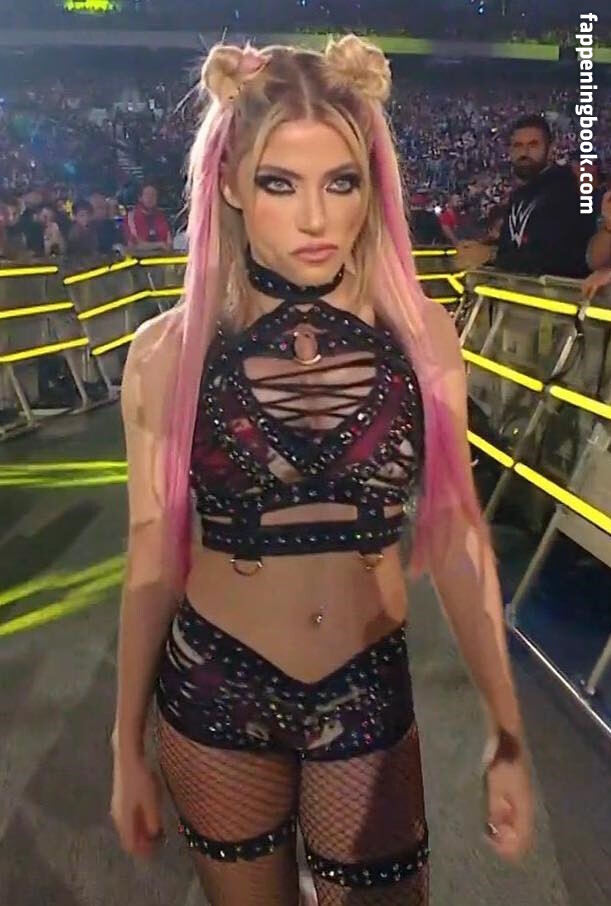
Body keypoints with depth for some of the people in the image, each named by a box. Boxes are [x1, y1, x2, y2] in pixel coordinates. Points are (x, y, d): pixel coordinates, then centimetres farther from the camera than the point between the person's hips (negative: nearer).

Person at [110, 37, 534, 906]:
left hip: (370, 697, 1)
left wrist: (506, 733, 1)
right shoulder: (167, 352, -11)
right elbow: (154, 559, -4)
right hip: (213, 695, 0)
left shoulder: (421, 333, -8)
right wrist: (128, 745, 5)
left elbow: (456, 535, -3)